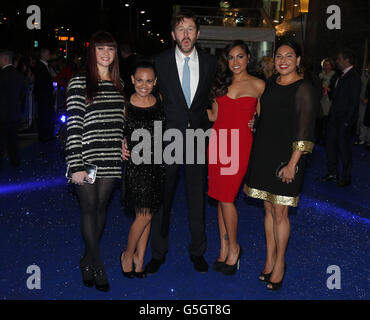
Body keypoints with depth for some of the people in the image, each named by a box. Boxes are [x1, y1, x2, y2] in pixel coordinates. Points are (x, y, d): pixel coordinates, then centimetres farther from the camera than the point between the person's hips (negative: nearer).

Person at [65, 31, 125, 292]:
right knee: (89, 209, 2)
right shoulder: (79, 83, -4)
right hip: (87, 159, -4)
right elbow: (73, 126, -9)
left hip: (111, 160, 5)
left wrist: (124, 148, 10)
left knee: (101, 207, 10)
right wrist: (77, 165, -14)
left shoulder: (119, 84, 12)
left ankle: (87, 261, 26)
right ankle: (98, 267, 14)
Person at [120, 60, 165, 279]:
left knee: (147, 215, 11)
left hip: (157, 164, 4)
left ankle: (139, 258, 26)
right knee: (144, 215, -6)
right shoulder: (125, 105, -5)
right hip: (135, 165, -3)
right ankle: (128, 254, 18)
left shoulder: (160, 101, 4)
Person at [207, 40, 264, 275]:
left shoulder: (258, 85, 3)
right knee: (221, 197, 7)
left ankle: (233, 247, 14)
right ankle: (224, 249, 20)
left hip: (240, 143, -4)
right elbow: (214, 115, 14)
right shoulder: (221, 83, 12)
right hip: (218, 139, 4)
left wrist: (253, 122, -5)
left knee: (226, 197, -7)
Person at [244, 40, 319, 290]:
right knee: (269, 209, 13)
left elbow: (304, 131, -13)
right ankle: (270, 259, 25)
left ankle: (280, 263, 19)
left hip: (285, 159, -6)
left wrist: (292, 163, -18)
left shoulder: (304, 89, -9)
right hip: (263, 156, 6)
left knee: (280, 212, 1)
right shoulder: (271, 84, 11)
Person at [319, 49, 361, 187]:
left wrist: (346, 122, -18)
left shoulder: (354, 78, -14)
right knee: (330, 143, 11)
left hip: (345, 119, -8)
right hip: (334, 118, 8)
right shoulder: (340, 76, 12)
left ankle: (346, 177, 14)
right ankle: (332, 173, 24)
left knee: (343, 147, 0)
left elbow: (354, 102, -17)